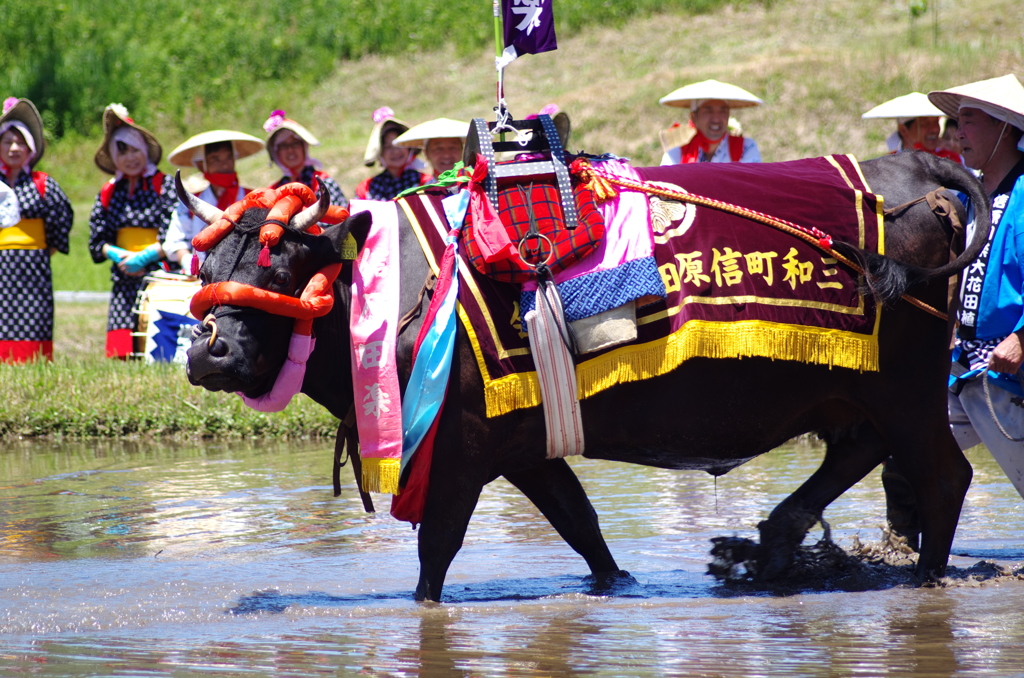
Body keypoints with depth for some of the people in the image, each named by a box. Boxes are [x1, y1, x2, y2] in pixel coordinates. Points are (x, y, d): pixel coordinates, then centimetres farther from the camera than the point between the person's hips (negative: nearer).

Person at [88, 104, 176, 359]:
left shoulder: (165, 185, 0)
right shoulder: (109, 193, 14)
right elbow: (97, 242, 13)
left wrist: (143, 257, -15)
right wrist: (118, 254, -7)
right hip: (124, 282, 4)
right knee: (122, 355, -3)